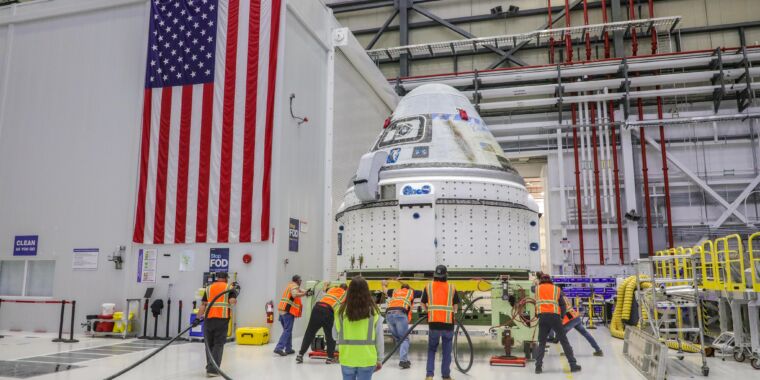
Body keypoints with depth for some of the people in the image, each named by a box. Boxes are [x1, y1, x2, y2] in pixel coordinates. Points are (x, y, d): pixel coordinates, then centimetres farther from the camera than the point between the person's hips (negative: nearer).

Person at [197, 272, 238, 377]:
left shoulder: (209, 288, 14)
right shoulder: (229, 288, 7)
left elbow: (203, 305, 6)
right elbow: (232, 301, -8)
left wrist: (199, 317, 10)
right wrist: (234, 301, 13)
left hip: (209, 318, 3)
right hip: (222, 318, -3)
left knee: (209, 344, 15)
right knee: (218, 344, 1)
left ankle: (210, 367, 25)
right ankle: (212, 369, -8)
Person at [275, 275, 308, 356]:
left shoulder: (290, 285, 23)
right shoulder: (294, 286, -6)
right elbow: (294, 295, -25)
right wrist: (305, 293, -26)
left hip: (282, 310, 9)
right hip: (288, 311, -9)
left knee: (287, 330, 16)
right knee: (287, 331, -8)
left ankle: (288, 349, 19)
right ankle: (279, 348, -16)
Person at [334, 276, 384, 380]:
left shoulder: (342, 311, -8)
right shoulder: (374, 311, -8)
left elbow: (335, 334, 2)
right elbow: (379, 338, -2)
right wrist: (379, 359, 10)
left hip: (347, 359, 1)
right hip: (367, 359, -1)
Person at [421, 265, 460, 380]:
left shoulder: (428, 287, 2)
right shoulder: (451, 288, 1)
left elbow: (423, 304, 10)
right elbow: (455, 305, 5)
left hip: (434, 323, 1)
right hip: (448, 323, 0)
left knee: (431, 350, 15)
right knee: (447, 351, 12)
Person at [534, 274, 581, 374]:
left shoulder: (537, 288, 16)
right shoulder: (556, 289, 15)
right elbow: (563, 305, 13)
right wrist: (561, 316, 24)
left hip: (542, 317, 1)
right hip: (555, 316, -1)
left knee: (542, 342, 11)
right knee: (564, 341, 10)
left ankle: (538, 366, 3)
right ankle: (573, 365, 11)